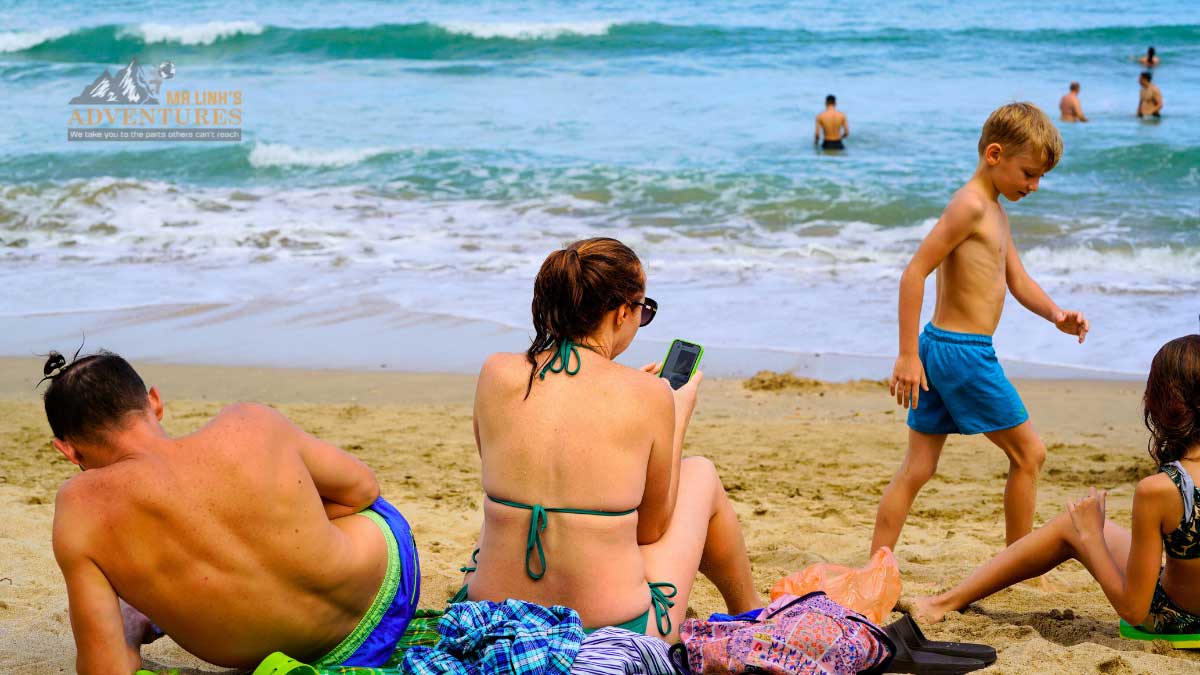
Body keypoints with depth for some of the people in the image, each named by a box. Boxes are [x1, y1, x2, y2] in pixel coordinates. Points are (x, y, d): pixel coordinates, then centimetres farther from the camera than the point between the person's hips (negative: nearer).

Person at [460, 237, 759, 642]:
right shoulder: (650, 394, -12)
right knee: (700, 473, 23)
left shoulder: (496, 376, -5)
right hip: (616, 642, -3)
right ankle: (749, 616, 48)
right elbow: (651, 528, 1)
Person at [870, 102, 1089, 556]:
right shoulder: (971, 205, -15)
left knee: (917, 468, 8)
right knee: (1029, 453, 4)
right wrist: (908, 353, -21)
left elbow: (1019, 281, 21)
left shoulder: (995, 213, 18)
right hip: (963, 351, -10)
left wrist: (1056, 315, 1)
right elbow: (914, 272, -20)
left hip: (938, 349, 10)